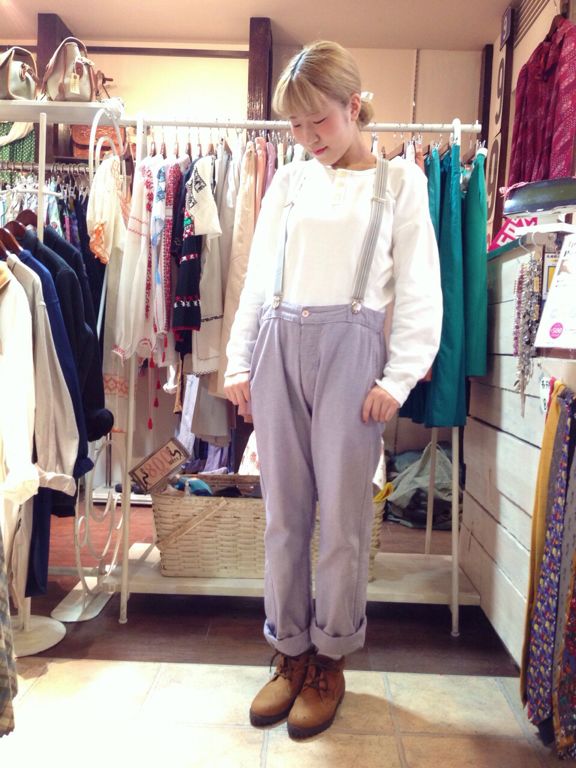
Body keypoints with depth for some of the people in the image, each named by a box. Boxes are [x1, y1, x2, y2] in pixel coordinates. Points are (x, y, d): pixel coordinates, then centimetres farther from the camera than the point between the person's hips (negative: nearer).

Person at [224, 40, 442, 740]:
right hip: (278, 347, 3)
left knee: (343, 516, 2)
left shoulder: (398, 181, 8)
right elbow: (258, 276, 15)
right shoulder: (290, 181, 15)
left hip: (349, 348, -3)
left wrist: (399, 376, -7)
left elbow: (418, 288, 2)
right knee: (283, 514, 7)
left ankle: (330, 659, 22)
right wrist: (239, 361, 9)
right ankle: (290, 652, 24)